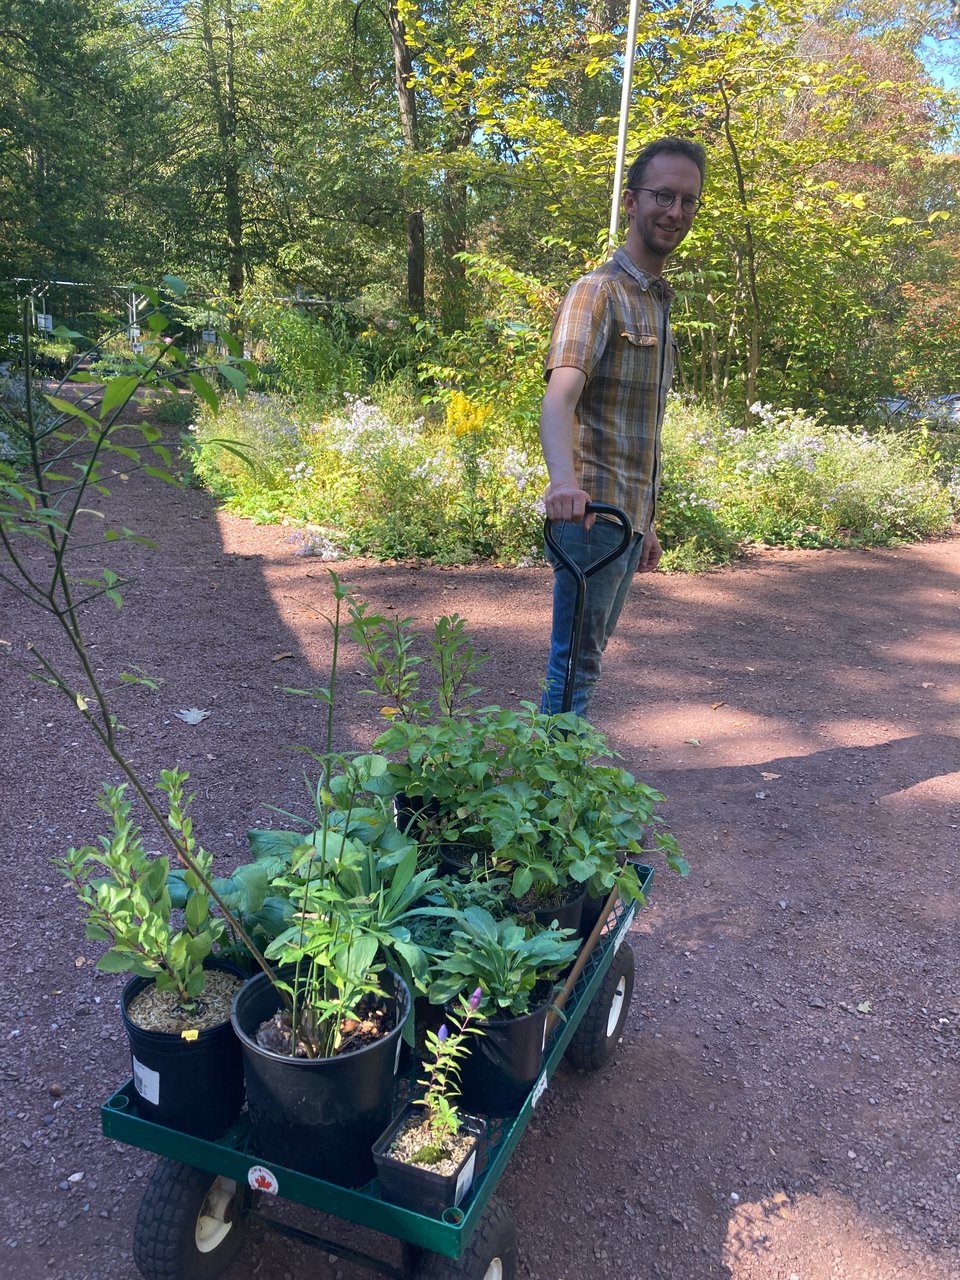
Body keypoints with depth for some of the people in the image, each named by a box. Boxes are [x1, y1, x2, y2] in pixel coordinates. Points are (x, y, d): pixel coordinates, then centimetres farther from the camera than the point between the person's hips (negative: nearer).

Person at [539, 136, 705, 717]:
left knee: (590, 653, 16)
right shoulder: (598, 292, -10)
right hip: (593, 511, -9)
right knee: (577, 662, -4)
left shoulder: (658, 304, 18)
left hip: (630, 515, 9)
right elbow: (560, 396, -28)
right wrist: (564, 479, -47)